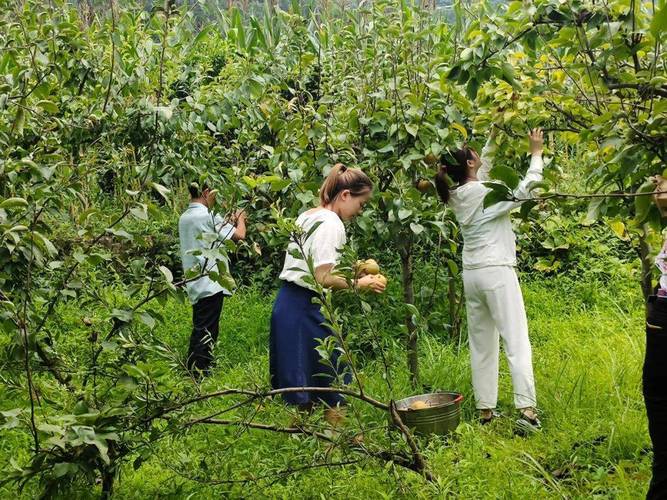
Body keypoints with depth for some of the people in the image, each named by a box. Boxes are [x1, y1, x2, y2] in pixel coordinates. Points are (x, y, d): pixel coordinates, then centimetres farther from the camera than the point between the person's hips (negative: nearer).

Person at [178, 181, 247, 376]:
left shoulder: (184, 217, 13)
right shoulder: (208, 216, -14)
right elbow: (239, 235, -13)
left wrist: (230, 221, 20)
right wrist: (240, 219, 6)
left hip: (195, 284, 9)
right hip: (211, 282, -9)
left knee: (199, 328, 15)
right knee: (208, 330, -5)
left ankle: (192, 368, 19)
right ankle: (201, 372, -6)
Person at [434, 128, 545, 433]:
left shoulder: (457, 195, 8)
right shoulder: (487, 192, -12)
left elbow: (483, 167, 24)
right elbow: (526, 190, -16)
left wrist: (493, 137, 21)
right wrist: (536, 153, -6)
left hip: (472, 275, 7)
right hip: (497, 273, -7)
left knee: (481, 345, 11)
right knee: (517, 342, -7)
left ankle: (485, 409, 12)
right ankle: (526, 408, -14)